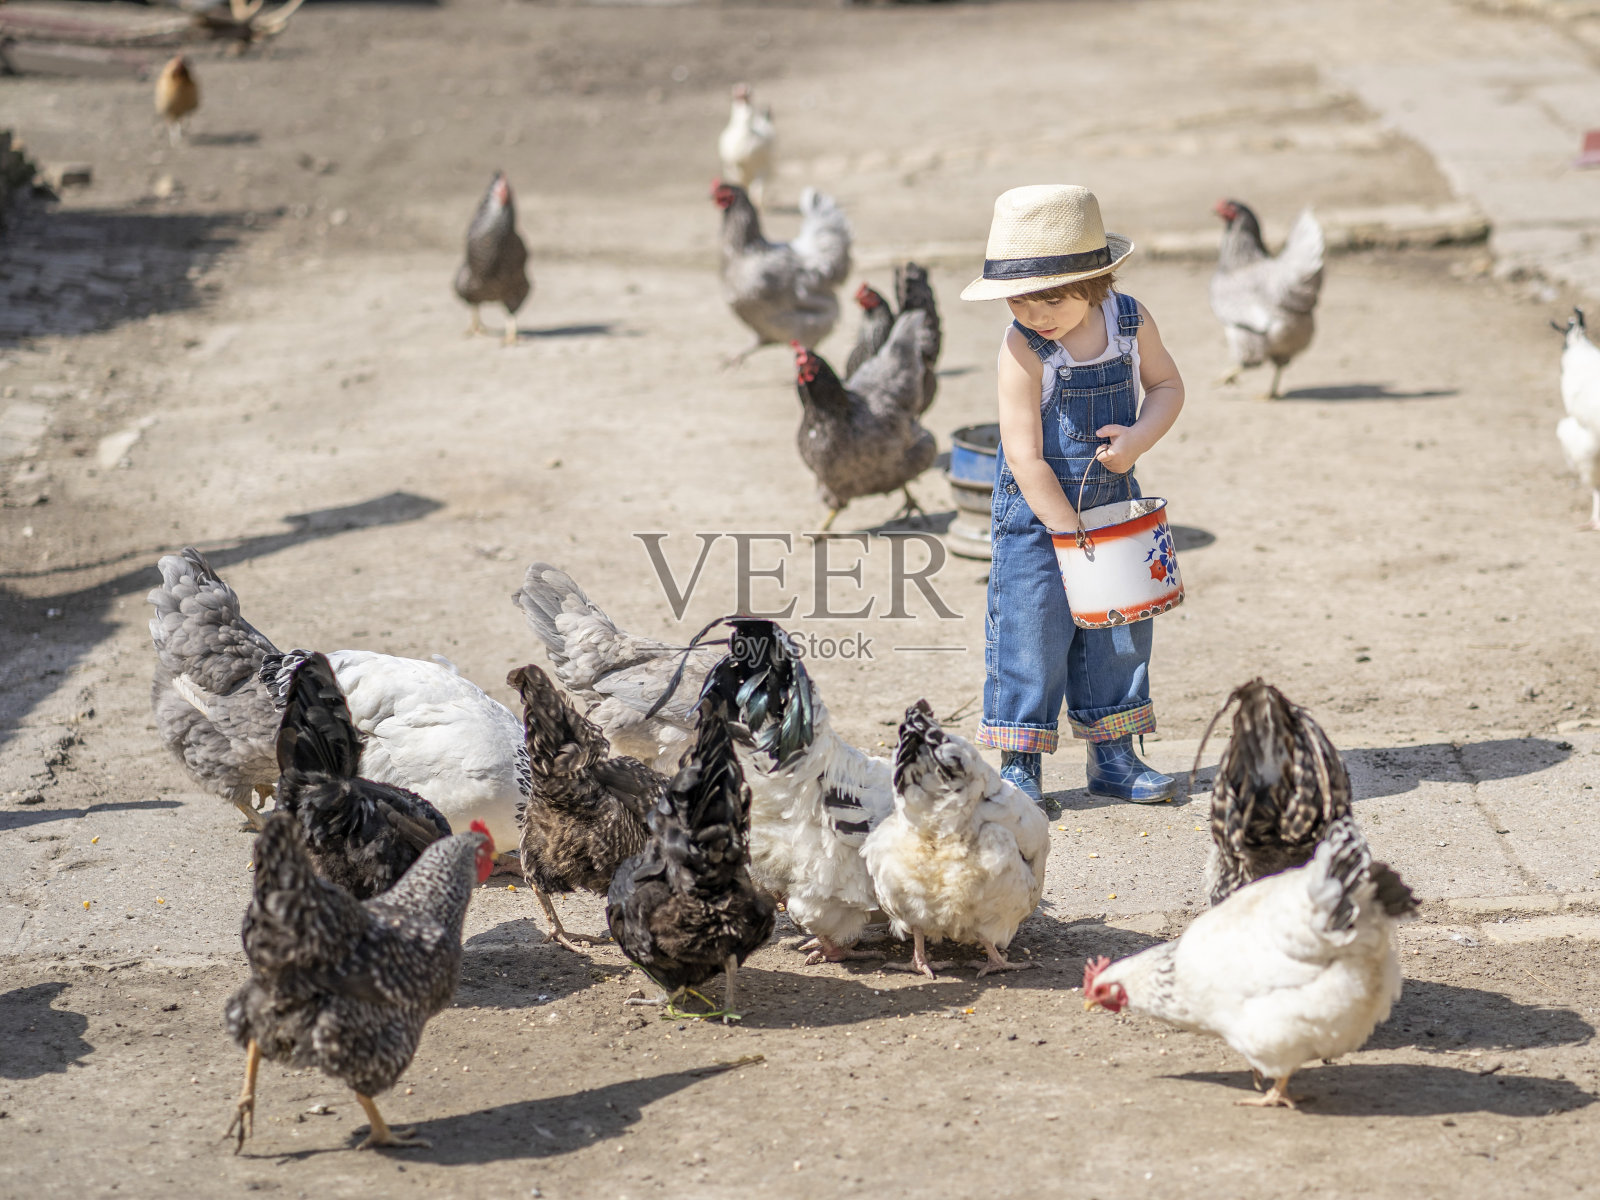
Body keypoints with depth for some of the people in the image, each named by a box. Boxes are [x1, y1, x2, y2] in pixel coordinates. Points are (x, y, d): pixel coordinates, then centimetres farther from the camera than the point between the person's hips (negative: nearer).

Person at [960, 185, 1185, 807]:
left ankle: (1112, 756, 23)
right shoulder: (1022, 349, -21)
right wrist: (1072, 535, -20)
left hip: (1112, 499, 5)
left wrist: (1139, 438, -13)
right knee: (1031, 631, -3)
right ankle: (1020, 764, 8)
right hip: (1036, 511, -4)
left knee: (1118, 632, 10)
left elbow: (1167, 386, 8)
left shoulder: (1130, 321, -8)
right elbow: (1025, 458, -21)